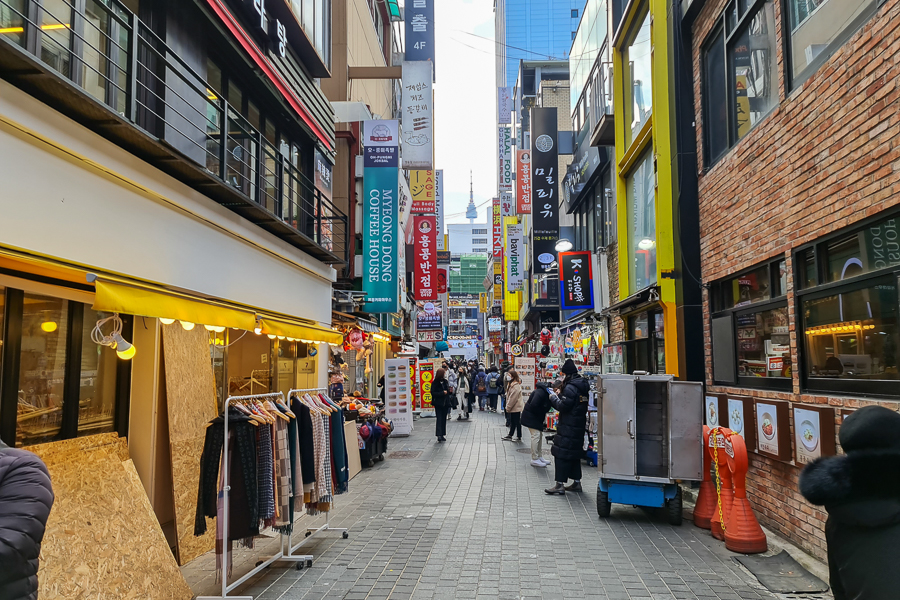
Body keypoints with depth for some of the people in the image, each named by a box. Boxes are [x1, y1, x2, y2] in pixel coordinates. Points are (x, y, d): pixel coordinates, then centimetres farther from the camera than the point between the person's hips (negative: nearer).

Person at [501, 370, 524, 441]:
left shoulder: (516, 386, -21)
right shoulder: (511, 384, 11)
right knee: (512, 422, 16)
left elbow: (512, 398, -23)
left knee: (517, 422, 1)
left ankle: (519, 437, 10)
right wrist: (508, 406, 12)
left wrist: (508, 407, -16)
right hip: (513, 408, 10)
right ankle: (510, 435, 24)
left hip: (516, 408, -10)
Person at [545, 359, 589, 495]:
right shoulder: (583, 387, 12)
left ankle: (560, 485, -6)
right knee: (575, 453, 16)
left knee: (561, 453, -6)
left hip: (568, 427, -9)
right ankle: (577, 482, 22)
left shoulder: (570, 388, -18)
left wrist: (554, 398, -5)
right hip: (579, 426, 9)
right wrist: (560, 395, 12)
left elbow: (563, 406, -20)